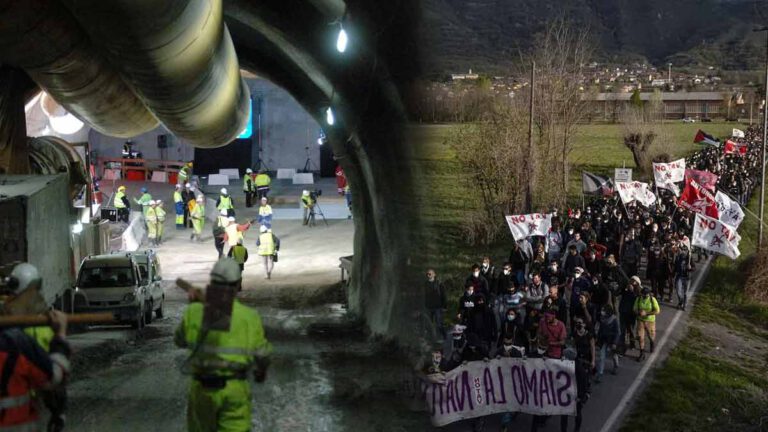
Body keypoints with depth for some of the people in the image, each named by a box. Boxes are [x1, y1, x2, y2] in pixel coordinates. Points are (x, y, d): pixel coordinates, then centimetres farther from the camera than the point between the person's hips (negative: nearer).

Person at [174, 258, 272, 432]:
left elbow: (180, 341, 9)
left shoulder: (195, 312, -10)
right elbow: (261, 354, 2)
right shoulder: (250, 317, -9)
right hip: (235, 390, -1)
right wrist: (261, 372, 25)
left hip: (203, 388, 1)